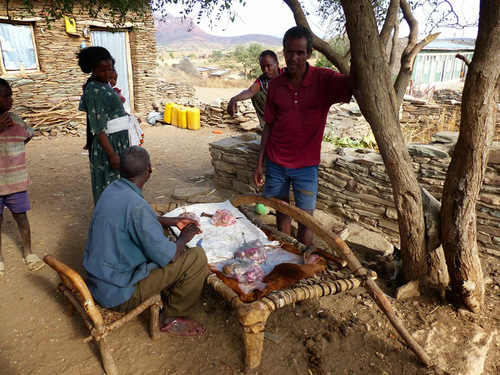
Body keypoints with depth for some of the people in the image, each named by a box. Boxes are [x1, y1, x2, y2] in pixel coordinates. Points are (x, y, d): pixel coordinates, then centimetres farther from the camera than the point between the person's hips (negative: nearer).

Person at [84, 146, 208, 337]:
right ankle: (173, 319, 8)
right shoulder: (136, 205, -29)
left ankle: (168, 298, 31)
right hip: (119, 293, -9)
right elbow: (168, 256, -25)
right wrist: (184, 237, -5)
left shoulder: (112, 189, -1)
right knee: (197, 258, -11)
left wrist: (173, 221, 16)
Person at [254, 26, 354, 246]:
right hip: (275, 163, 3)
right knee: (282, 213, 15)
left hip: (306, 165, -2)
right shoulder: (276, 84, 0)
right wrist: (260, 162, 5)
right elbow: (269, 126, 5)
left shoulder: (324, 80, -10)